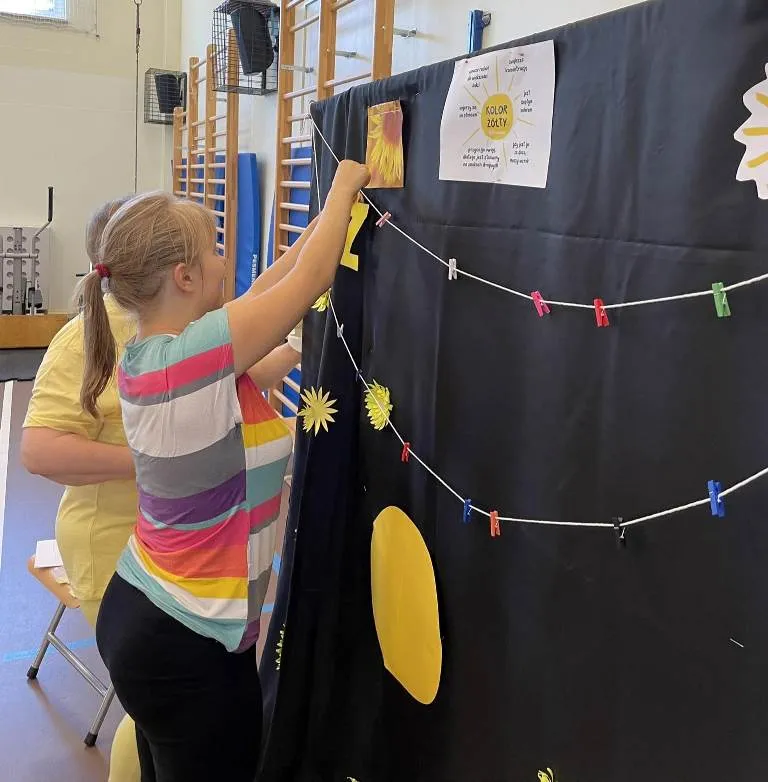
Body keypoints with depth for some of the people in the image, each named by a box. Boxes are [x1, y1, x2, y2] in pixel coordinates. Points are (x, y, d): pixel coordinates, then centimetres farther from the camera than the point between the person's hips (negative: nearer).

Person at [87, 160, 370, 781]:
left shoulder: (145, 356, -1)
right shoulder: (192, 356, -25)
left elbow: (259, 299, 7)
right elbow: (311, 279, -17)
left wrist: (330, 215, 11)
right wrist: (345, 185, -1)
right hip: (189, 649, -8)